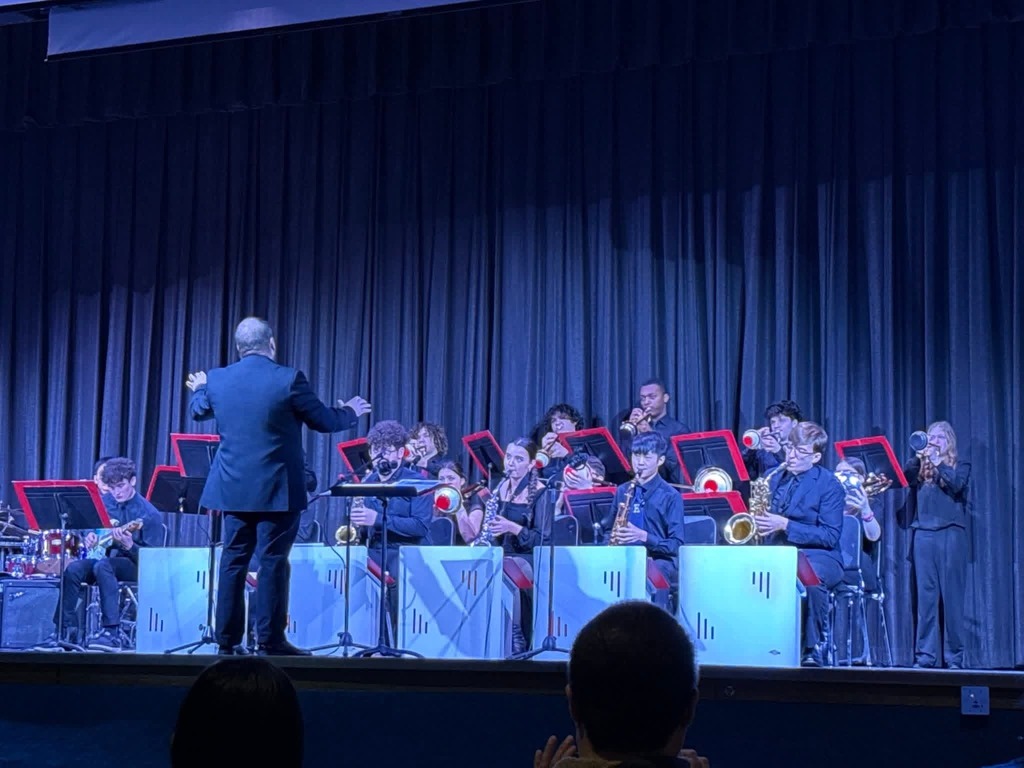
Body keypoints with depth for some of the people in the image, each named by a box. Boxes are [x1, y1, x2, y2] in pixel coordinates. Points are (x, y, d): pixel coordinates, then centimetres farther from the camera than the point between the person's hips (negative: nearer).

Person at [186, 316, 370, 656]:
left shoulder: (216, 380, 1)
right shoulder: (288, 379, -12)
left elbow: (198, 412, 22)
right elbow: (325, 420, -2)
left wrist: (199, 389, 45)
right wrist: (351, 412, 19)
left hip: (232, 488, 4)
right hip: (276, 489, -4)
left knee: (233, 561, 10)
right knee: (273, 562, 0)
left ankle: (228, 640, 13)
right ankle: (270, 640, 1)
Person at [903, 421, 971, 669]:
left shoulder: (960, 465, 10)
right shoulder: (920, 467, 17)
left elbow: (957, 485, -9)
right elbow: (902, 478, -1)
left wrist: (937, 463, -12)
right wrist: (918, 458, -13)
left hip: (950, 534, -2)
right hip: (923, 535, 2)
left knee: (951, 596, -4)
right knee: (925, 596, -1)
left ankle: (954, 656, -2)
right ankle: (925, 656, 0)